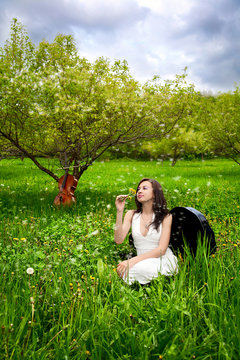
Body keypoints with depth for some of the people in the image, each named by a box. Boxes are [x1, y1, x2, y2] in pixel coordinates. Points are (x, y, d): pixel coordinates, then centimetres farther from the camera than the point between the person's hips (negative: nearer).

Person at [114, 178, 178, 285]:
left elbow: (161, 249, -12)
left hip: (164, 261, -2)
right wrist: (119, 211, -15)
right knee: (122, 269, -30)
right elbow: (119, 240, -7)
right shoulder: (131, 215, 5)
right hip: (143, 262, 2)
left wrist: (133, 261, -22)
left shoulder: (165, 216, -5)